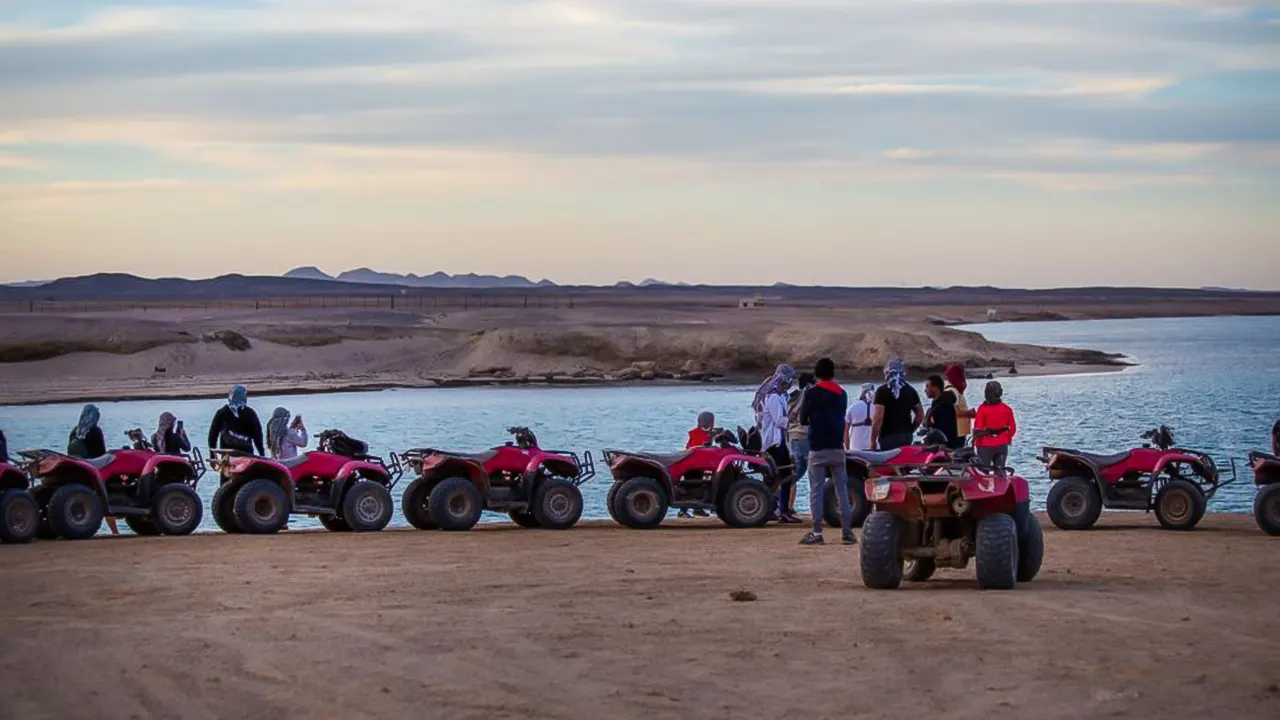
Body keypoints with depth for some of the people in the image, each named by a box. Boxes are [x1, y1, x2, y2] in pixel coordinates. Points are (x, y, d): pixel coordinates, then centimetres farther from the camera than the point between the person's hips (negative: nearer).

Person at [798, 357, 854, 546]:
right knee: (842, 490, 5)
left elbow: (803, 420, -2)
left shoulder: (811, 394, -6)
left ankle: (817, 532, -5)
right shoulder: (841, 394, 10)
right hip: (837, 447, 4)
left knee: (816, 491, -2)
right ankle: (847, 531, 2)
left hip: (817, 449, -4)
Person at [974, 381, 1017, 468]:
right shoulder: (1007, 409, -2)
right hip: (1002, 445, 4)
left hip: (985, 445, -4)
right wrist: (1007, 439, 21)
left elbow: (978, 428, -13)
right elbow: (1012, 428, 5)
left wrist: (976, 442, 1)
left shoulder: (982, 409, -15)